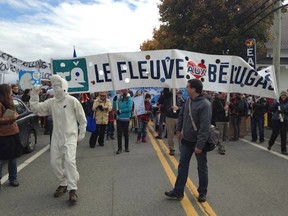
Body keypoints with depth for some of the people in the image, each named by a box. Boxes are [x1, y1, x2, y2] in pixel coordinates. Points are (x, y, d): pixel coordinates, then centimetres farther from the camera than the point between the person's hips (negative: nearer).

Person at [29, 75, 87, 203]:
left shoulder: (72, 101, -9)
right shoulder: (51, 102, 5)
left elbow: (82, 119, -3)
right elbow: (35, 109, 4)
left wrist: (81, 135, -1)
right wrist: (34, 95, -6)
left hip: (70, 136, -5)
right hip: (56, 137, 6)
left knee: (69, 161, -19)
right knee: (55, 162, 8)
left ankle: (72, 189, -11)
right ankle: (63, 184, 27)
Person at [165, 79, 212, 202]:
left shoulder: (205, 104, -23)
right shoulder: (188, 100, 1)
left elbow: (205, 127, -26)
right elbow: (181, 115, 16)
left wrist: (199, 145, -26)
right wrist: (178, 129, 14)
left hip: (198, 142, -7)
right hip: (186, 140, 7)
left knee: (202, 168, 11)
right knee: (182, 166, 10)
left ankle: (202, 192, 28)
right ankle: (178, 192, 20)